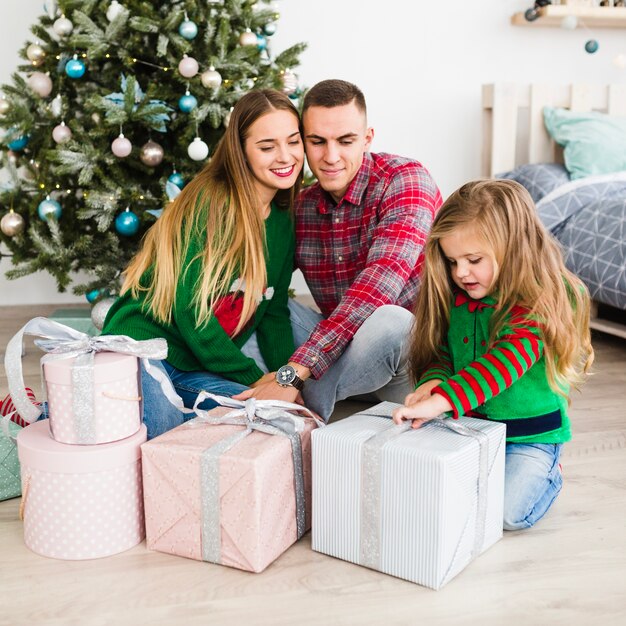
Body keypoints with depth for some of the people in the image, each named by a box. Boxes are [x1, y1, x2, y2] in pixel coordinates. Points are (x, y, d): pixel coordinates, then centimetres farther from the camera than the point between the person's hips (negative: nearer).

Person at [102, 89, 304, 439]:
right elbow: (188, 305, -18)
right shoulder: (210, 204, -14)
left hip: (201, 370, 7)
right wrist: (254, 376, -13)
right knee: (161, 428, -34)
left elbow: (274, 312, 13)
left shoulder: (284, 222, 10)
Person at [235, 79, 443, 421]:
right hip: (343, 345, 5)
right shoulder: (300, 207, 2)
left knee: (385, 320, -38)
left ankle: (304, 404, -16)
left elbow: (379, 285, -30)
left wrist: (293, 372, -37)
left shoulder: (405, 179, -17)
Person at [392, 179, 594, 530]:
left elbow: (508, 360, -32)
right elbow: (439, 353, 9)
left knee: (508, 512, -19)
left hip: (529, 436, -5)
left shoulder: (540, 302, -18)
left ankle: (547, 476, 14)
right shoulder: (454, 300, 3)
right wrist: (434, 381, -17)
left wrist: (443, 399, -44)